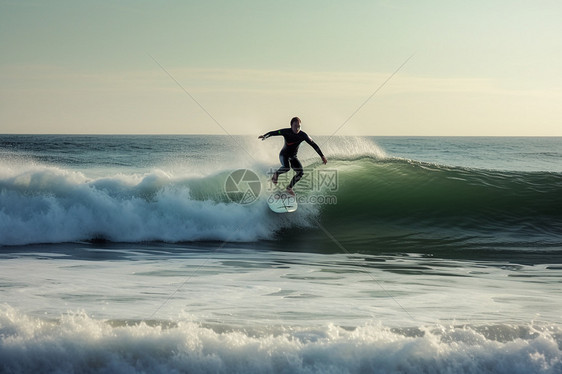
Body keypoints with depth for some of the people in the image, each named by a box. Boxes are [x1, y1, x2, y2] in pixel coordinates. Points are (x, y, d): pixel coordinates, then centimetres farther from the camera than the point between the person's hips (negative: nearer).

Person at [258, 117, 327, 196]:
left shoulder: (303, 135, -16)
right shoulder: (286, 132, -20)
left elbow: (314, 145, -10)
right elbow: (273, 133, -21)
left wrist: (322, 156, -10)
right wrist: (265, 136, -42)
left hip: (293, 157, 4)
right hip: (284, 155, -4)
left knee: (300, 173, -11)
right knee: (286, 167, -35)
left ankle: (289, 187, 13)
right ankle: (276, 174, -1)